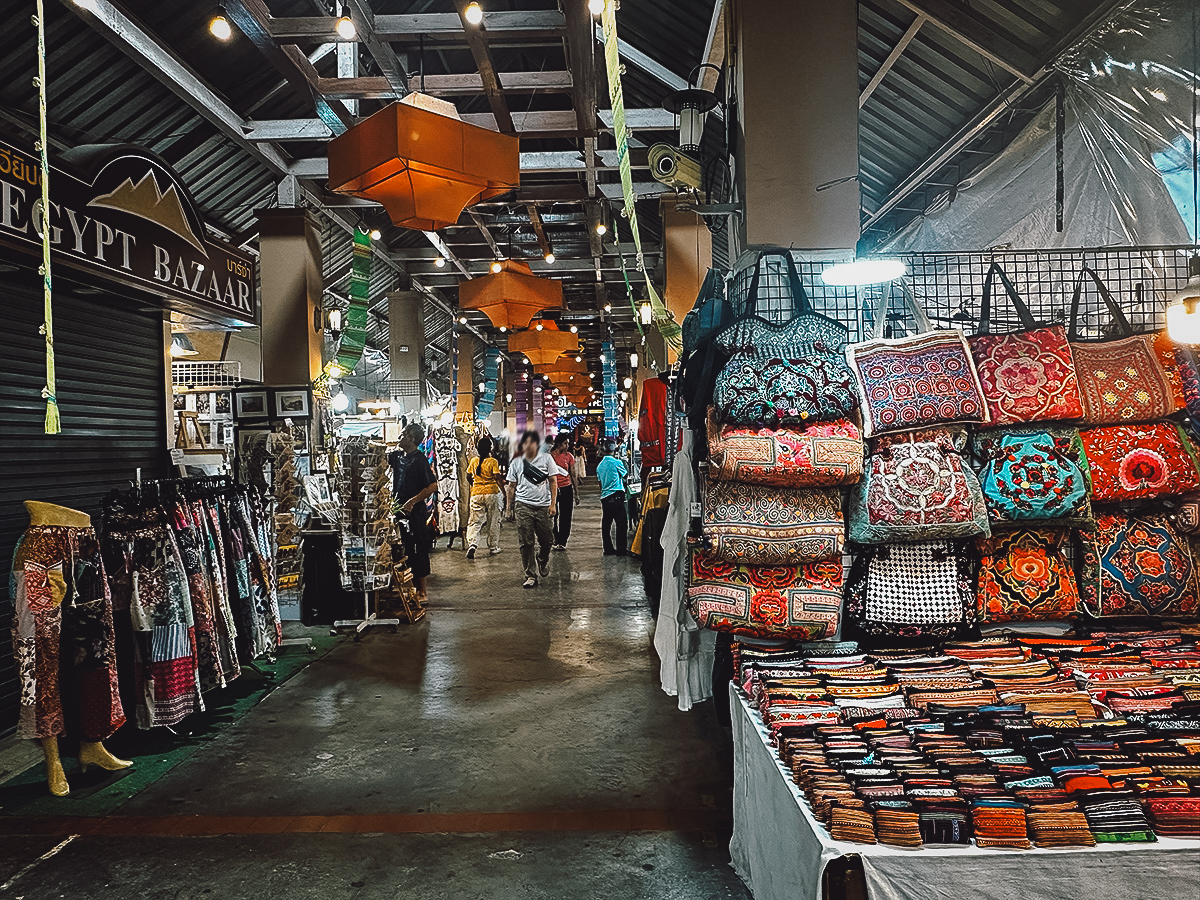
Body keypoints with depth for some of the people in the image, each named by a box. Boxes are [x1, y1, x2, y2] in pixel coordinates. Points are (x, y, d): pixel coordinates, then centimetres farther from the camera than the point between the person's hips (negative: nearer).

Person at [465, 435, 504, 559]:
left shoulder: (473, 461, 2)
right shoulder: (493, 461, -8)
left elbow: (468, 477, 10)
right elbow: (498, 478, -10)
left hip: (476, 494, 2)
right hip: (492, 493, -2)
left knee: (475, 521, 1)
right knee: (493, 522, 9)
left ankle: (472, 544, -21)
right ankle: (494, 547, 17)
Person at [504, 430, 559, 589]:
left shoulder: (546, 458, 4)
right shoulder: (516, 462, 9)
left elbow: (553, 482, 4)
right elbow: (512, 487, 13)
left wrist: (553, 504, -4)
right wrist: (509, 509, 10)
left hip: (543, 506, 0)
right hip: (523, 506, 0)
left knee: (546, 541, 4)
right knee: (526, 543, -3)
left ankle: (543, 561, 35)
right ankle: (531, 576, 3)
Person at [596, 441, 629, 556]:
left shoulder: (600, 466, 10)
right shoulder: (616, 462, -8)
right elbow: (625, 475, 7)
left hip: (604, 497, 7)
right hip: (616, 496, -7)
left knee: (606, 524, 10)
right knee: (622, 523, -3)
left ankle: (608, 549, 14)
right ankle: (621, 550, -5)